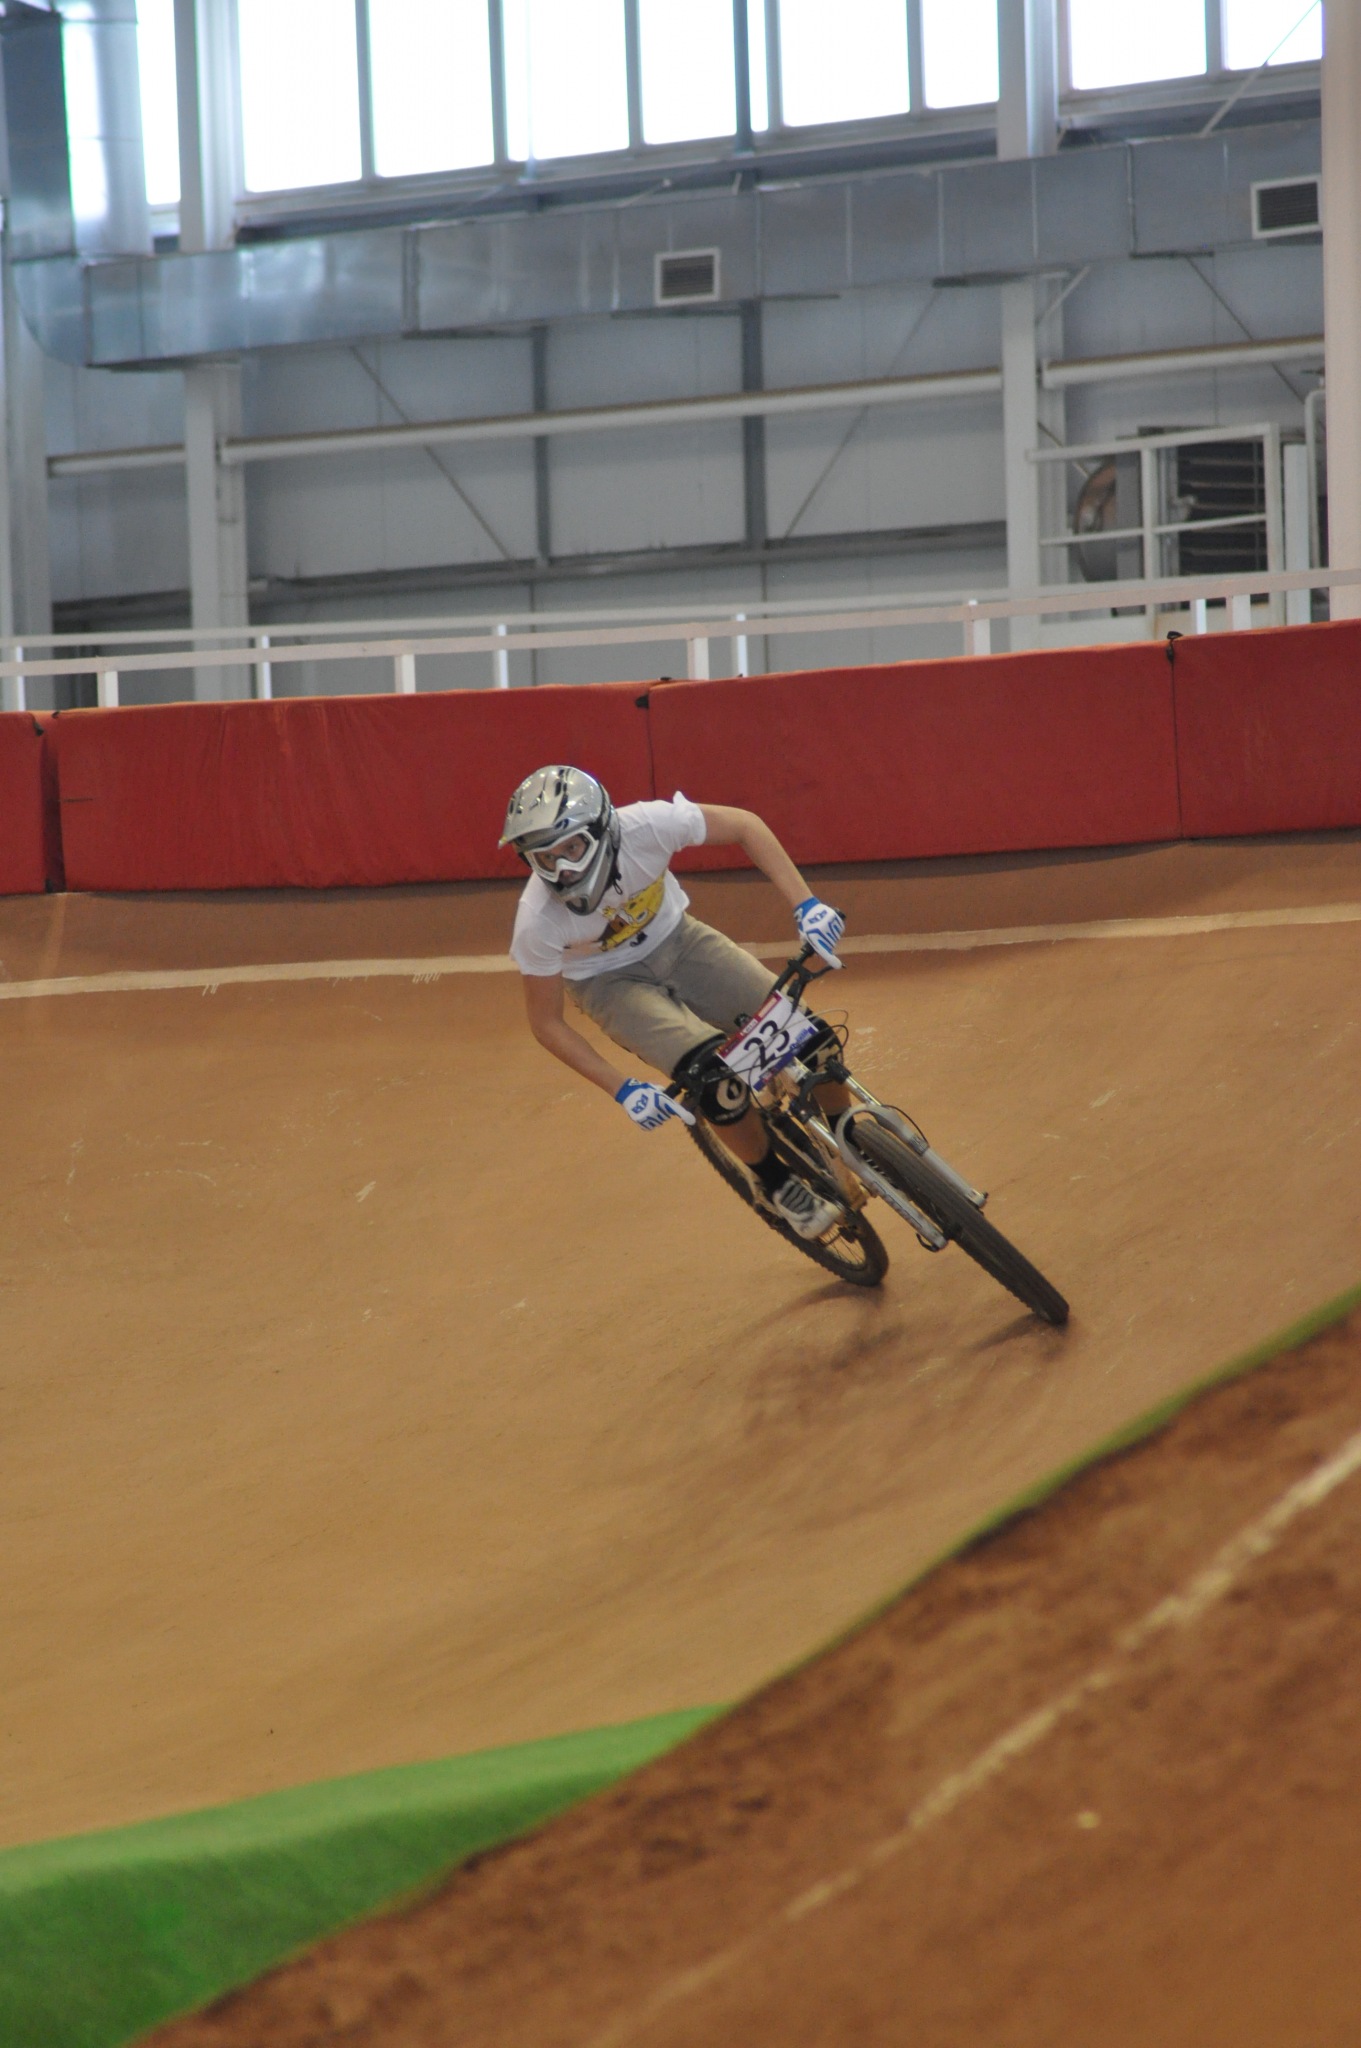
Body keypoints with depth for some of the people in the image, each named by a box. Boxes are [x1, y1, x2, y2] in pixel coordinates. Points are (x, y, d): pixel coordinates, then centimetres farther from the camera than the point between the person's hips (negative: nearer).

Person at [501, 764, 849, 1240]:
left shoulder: (644, 827, -32)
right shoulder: (539, 921, -32)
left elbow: (745, 825, -16)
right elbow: (546, 1022, -17)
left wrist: (805, 905, -25)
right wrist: (623, 1090, -21)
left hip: (673, 939, 3)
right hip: (610, 982, -3)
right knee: (714, 1076, -25)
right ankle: (775, 1183, 3)